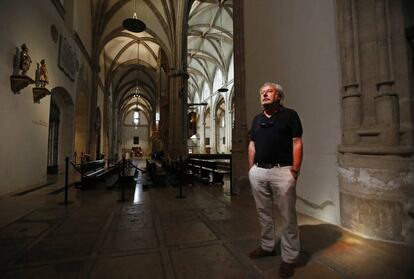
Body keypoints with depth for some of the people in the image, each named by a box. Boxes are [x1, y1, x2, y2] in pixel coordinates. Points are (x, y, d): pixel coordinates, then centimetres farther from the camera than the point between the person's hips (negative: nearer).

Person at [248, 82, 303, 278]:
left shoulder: (289, 115, 1)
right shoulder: (257, 119, 16)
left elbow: (296, 143, -5)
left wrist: (295, 169, -12)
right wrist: (251, 169, 10)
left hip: (282, 171, -5)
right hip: (258, 172, 5)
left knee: (288, 216, 4)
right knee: (263, 212, 16)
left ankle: (289, 257, 20)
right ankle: (267, 246, 34)